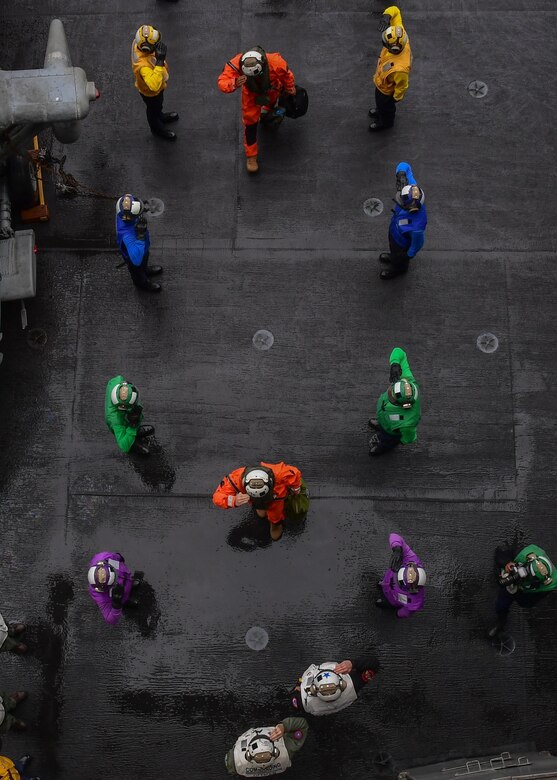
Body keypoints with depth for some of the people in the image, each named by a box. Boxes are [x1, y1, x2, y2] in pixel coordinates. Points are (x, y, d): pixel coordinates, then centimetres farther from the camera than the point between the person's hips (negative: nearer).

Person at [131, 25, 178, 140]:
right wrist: (160, 62, -61)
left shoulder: (138, 43, -26)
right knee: (153, 109, 25)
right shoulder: (143, 66, -51)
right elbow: (154, 86, -61)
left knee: (158, 105, 35)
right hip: (150, 92, -6)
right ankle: (157, 128, 55)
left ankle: (160, 117, 67)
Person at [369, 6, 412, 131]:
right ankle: (380, 110, 69)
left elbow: (402, 86, -30)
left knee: (385, 105, 27)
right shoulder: (399, 35, -33)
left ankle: (385, 122, 60)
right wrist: (387, 16, -47)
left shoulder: (400, 68, -51)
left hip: (386, 89, -6)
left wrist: (396, 98, -10)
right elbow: (395, 10, -25)